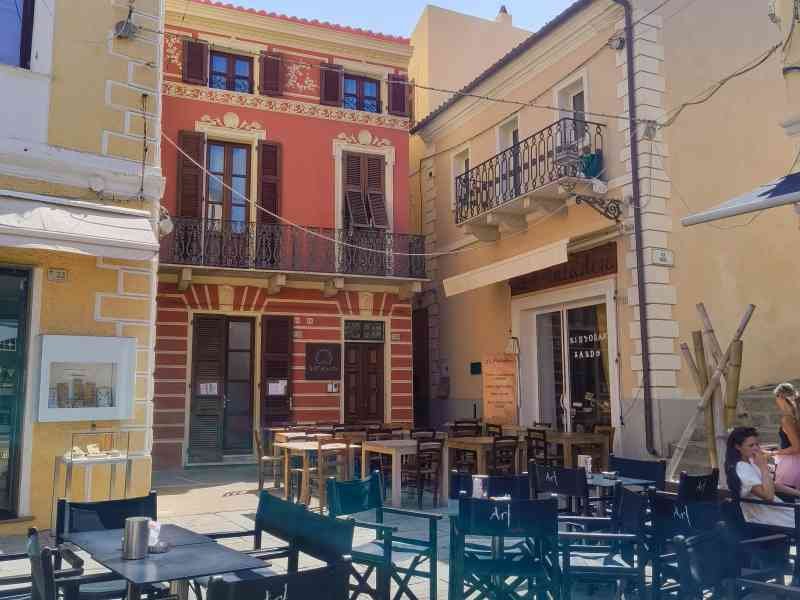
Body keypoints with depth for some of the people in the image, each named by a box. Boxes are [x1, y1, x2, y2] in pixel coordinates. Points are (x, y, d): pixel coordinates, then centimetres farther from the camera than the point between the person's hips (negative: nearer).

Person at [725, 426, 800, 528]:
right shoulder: (741, 469, -22)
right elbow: (768, 495, -28)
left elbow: (772, 484, 16)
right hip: (766, 518, -9)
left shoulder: (750, 461, 8)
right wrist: (763, 466, -24)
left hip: (775, 508, 9)